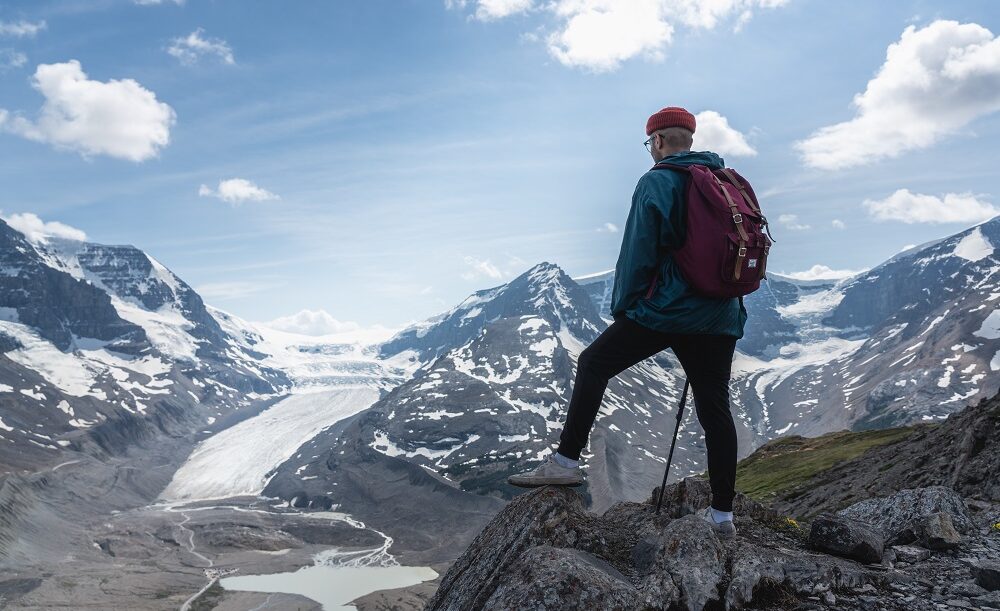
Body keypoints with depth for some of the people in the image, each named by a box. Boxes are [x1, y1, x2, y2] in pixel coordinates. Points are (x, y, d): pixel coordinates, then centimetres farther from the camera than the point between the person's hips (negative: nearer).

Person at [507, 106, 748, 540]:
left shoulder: (656, 183, -6)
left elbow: (638, 253, -11)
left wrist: (622, 307, -1)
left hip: (665, 309, -6)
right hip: (722, 316, 7)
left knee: (593, 363, 7)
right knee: (715, 408, 9)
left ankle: (566, 461, 5)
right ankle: (722, 513, 14)